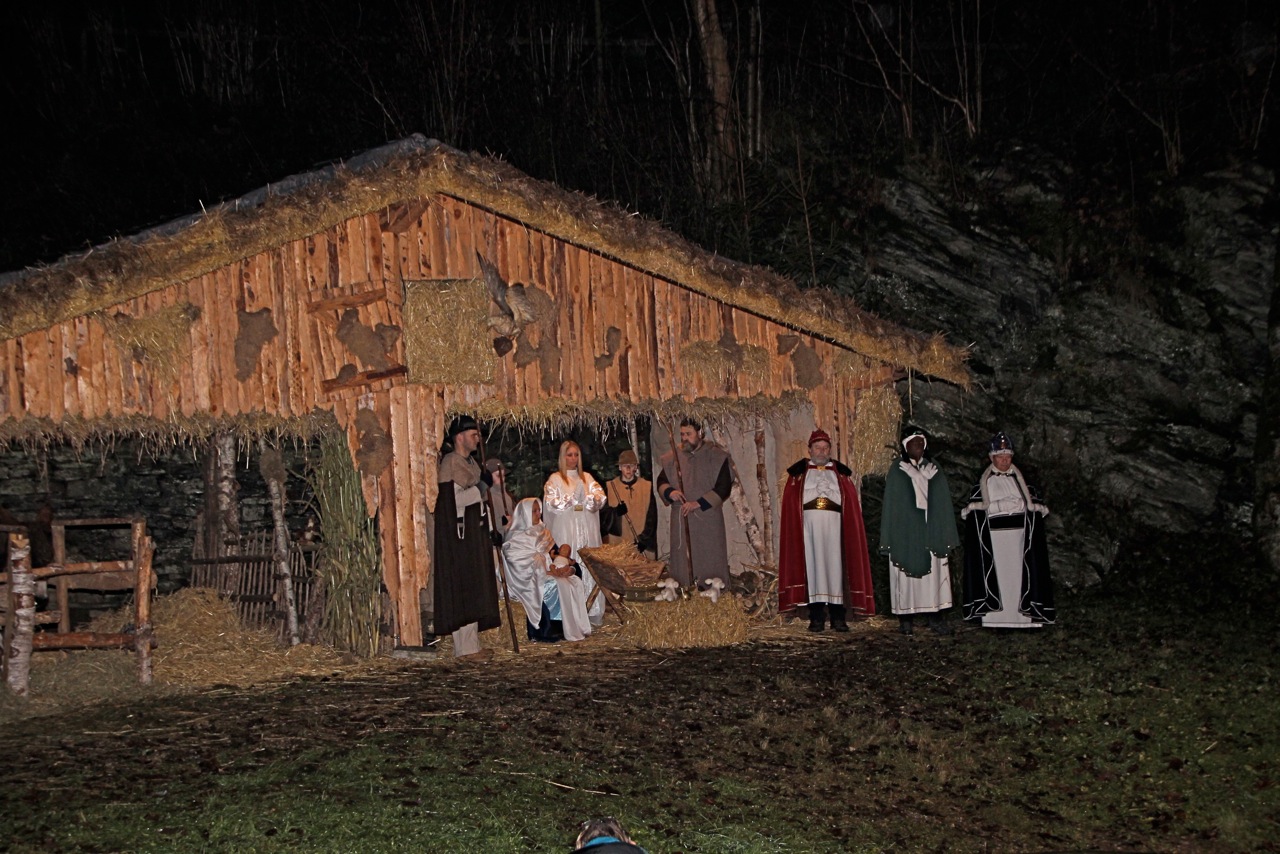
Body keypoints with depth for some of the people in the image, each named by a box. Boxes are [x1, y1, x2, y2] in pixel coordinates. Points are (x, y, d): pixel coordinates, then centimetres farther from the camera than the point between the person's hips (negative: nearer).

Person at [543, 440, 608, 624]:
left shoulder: (587, 477, 16)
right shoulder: (555, 479, 5)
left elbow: (601, 497, 4)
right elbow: (551, 503, -7)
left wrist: (592, 498, -16)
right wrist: (571, 499, -17)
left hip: (588, 531, 3)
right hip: (566, 532, -3)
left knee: (590, 568, -1)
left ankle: (592, 611, 1)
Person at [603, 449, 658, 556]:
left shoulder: (647, 486, 8)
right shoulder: (610, 487, 7)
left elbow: (652, 516, 5)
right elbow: (601, 511, 4)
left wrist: (644, 539, -4)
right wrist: (614, 511, -16)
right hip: (617, 543, 0)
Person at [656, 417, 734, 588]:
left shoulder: (716, 457, -2)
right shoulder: (673, 457, 8)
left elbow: (723, 487, -7)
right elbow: (661, 481, 13)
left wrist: (698, 503, -16)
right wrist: (670, 492, -11)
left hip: (708, 519, -3)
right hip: (681, 520, 3)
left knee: (709, 560, -3)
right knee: (682, 561, 1)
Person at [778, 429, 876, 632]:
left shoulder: (840, 472, 15)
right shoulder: (799, 472, 13)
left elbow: (852, 504, 8)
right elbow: (790, 503, 5)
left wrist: (851, 530, -5)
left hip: (834, 526, 1)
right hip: (809, 526, -1)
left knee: (835, 566, -3)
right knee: (813, 566, -4)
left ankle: (837, 616, 0)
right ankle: (816, 617, -2)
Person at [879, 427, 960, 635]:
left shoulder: (934, 472, 13)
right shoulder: (897, 471, 6)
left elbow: (944, 505, 11)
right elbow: (891, 504, 2)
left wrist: (946, 537, 4)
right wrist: (890, 539, -4)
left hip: (930, 533, 3)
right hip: (905, 534, -2)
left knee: (934, 573, -2)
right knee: (905, 574, -4)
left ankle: (936, 617, 1)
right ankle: (906, 619, -1)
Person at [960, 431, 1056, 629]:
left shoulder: (1020, 480, 13)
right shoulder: (983, 483, 4)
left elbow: (1035, 508, 14)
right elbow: (974, 513, 2)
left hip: (1018, 534, 3)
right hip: (993, 535, -3)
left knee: (1020, 573, 0)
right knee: (996, 574, -5)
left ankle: (1022, 616, 3)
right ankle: (995, 617, -4)